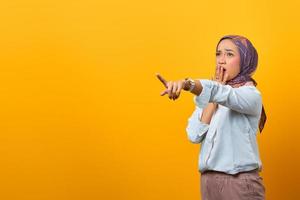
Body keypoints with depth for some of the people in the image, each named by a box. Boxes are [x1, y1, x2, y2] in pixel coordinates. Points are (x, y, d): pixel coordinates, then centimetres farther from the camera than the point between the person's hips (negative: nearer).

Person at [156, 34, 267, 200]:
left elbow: (226, 96, -31)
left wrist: (187, 83, -48)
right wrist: (214, 93, -8)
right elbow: (194, 136, -6)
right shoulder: (207, 96, 8)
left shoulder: (251, 94, -9)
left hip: (240, 183, -5)